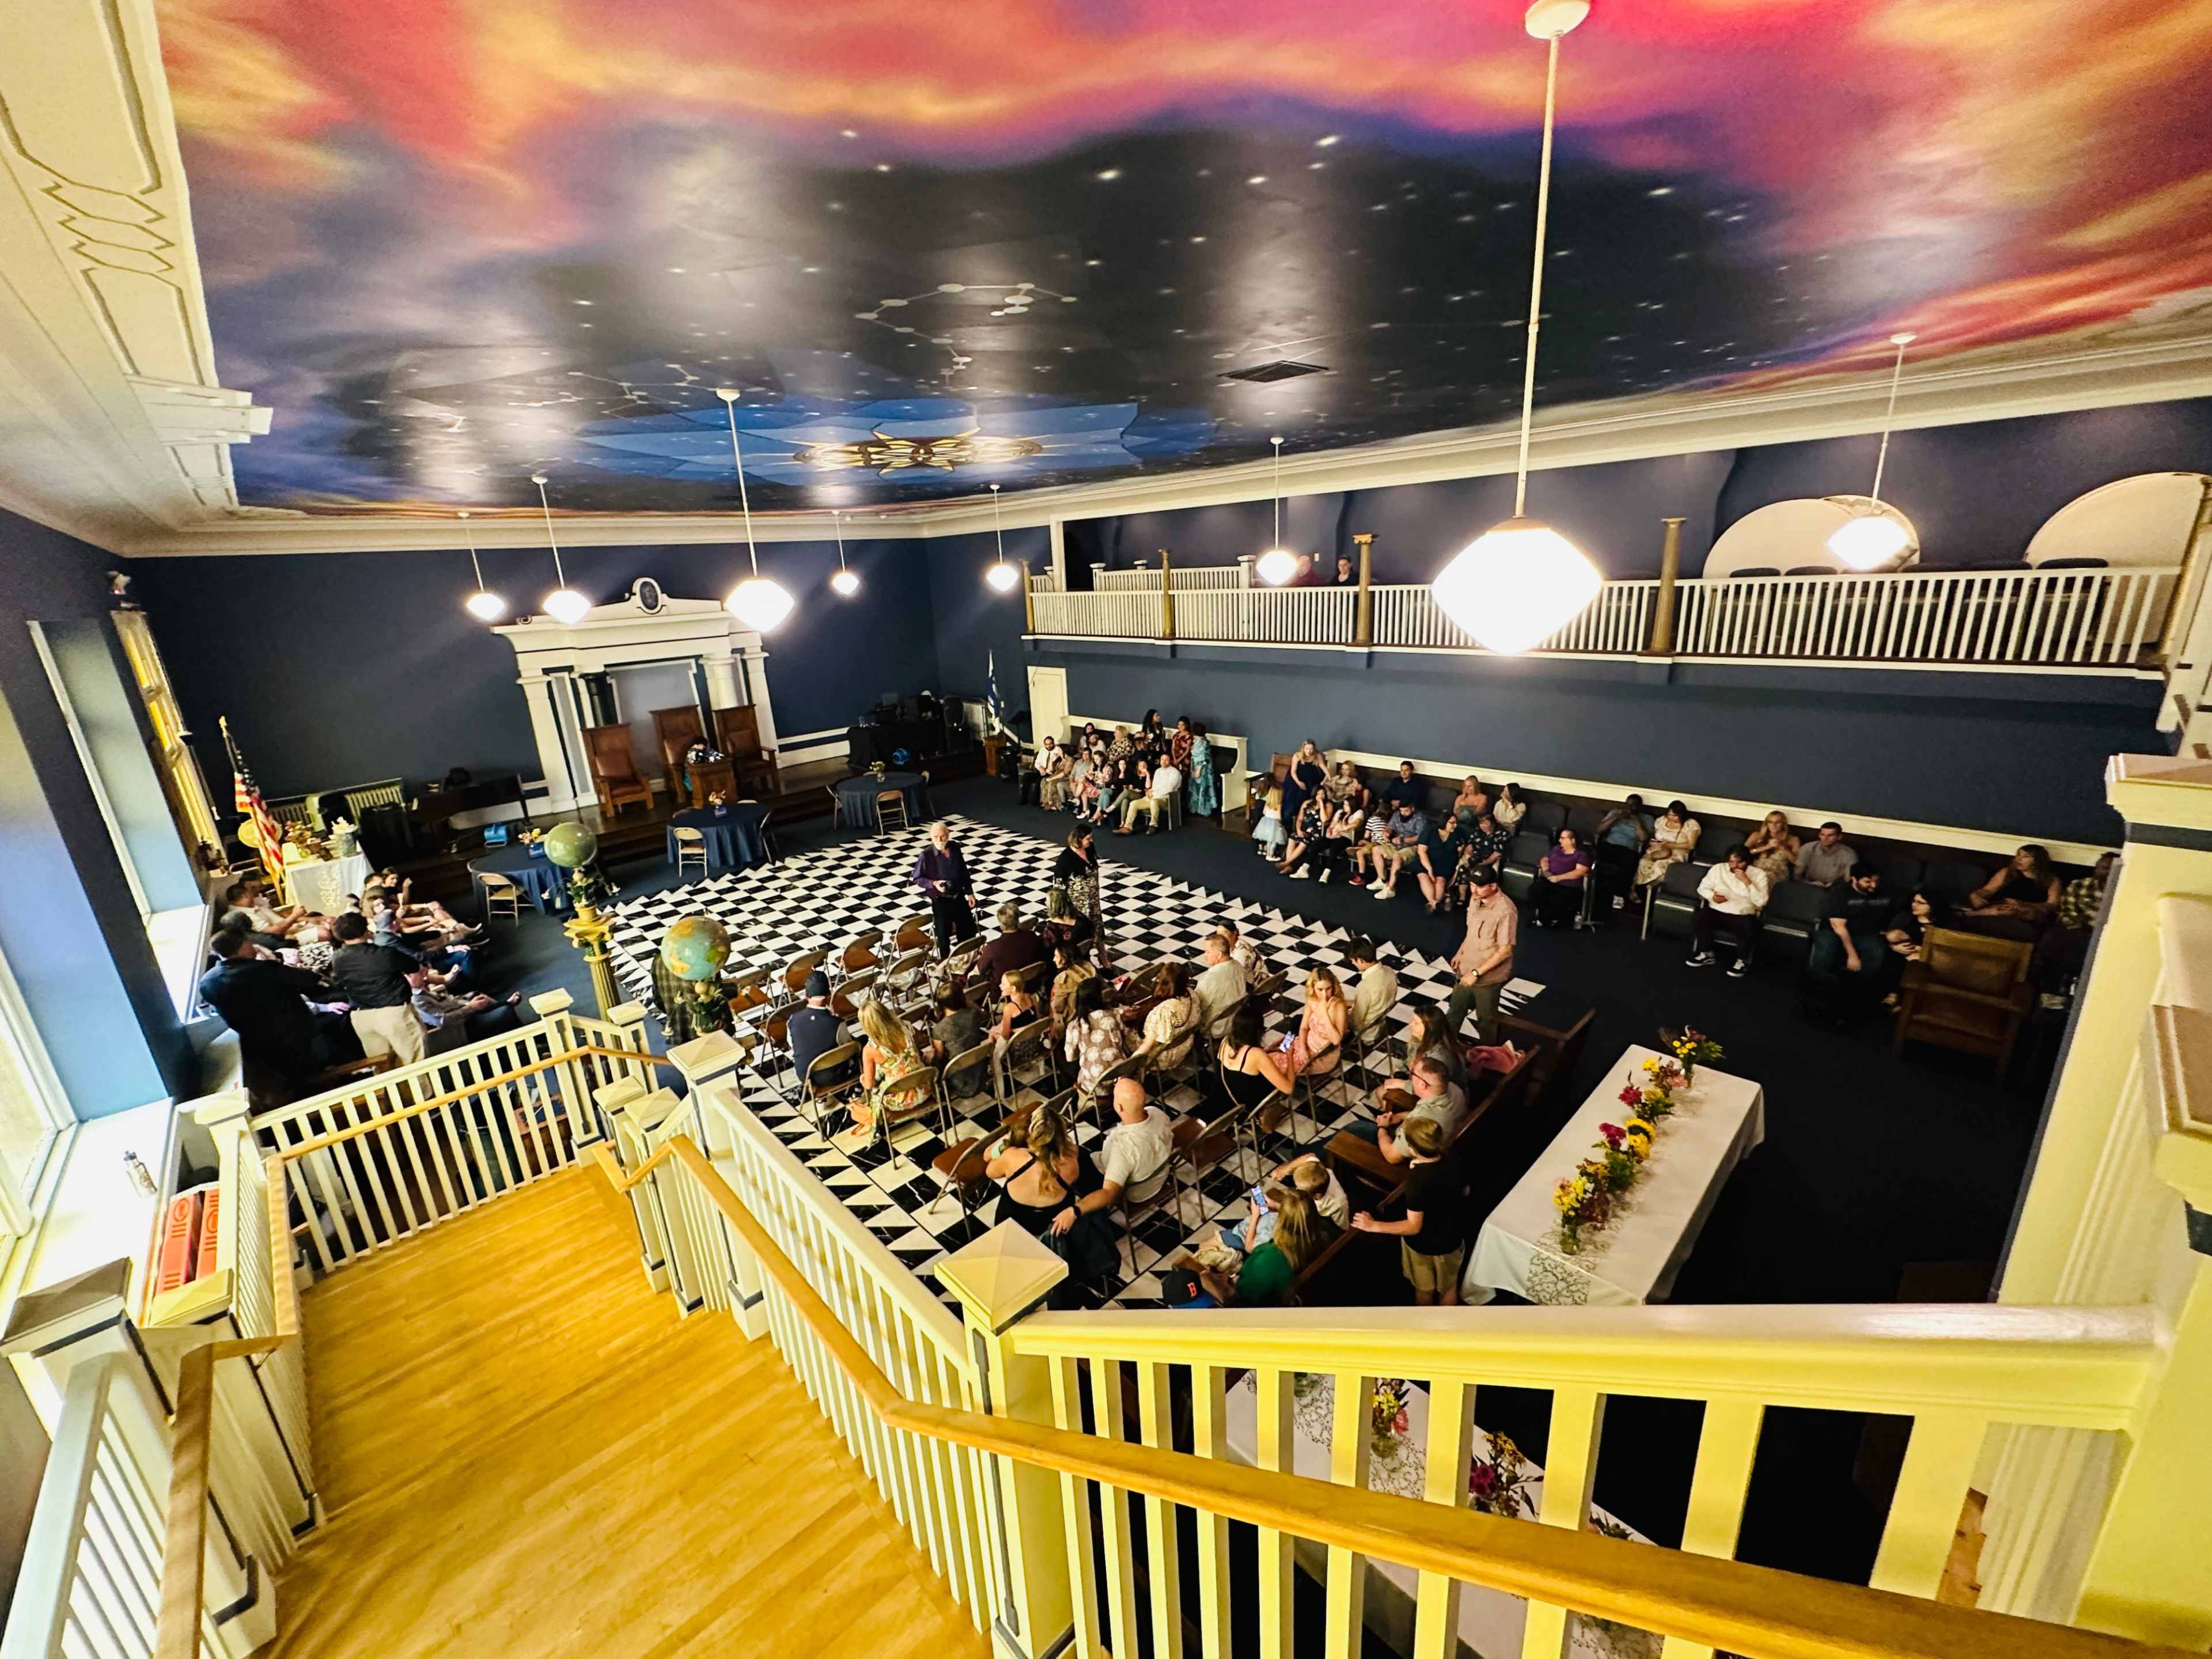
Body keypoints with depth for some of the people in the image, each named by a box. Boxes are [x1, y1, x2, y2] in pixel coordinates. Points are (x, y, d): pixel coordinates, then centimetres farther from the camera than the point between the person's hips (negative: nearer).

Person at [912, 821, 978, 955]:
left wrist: (970, 892, 8)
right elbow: (917, 879, -7)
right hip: (940, 900, -4)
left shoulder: (955, 847, -3)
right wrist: (934, 884, -22)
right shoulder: (926, 855, -16)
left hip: (959, 896, 4)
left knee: (969, 929, 13)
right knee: (944, 934, 3)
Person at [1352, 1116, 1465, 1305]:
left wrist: (1373, 1226, -23)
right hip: (1450, 1240, 4)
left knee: (1424, 1289, 26)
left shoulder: (1418, 1180, -37)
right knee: (1449, 1287, 29)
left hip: (1422, 1245, -4)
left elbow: (1414, 1227, -30)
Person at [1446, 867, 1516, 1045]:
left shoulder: (1505, 911, -30)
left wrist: (1476, 973, -24)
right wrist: (1460, 953, 12)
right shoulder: (1476, 899, -5)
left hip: (1488, 976, -7)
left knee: (1486, 1020, 15)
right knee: (1455, 1009, 25)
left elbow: (1505, 950, -25)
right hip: (1468, 970, 7)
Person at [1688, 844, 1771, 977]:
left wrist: (1746, 881, -17)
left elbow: (1761, 902, -10)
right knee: (1698, 918, -29)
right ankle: (1706, 954, -7)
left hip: (1743, 915, -2)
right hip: (1717, 911, 2)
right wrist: (1712, 896, -10)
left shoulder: (1759, 874, 1)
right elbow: (1703, 887, 13)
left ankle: (1742, 961, -7)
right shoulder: (1718, 868, 8)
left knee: (1749, 929, -35)